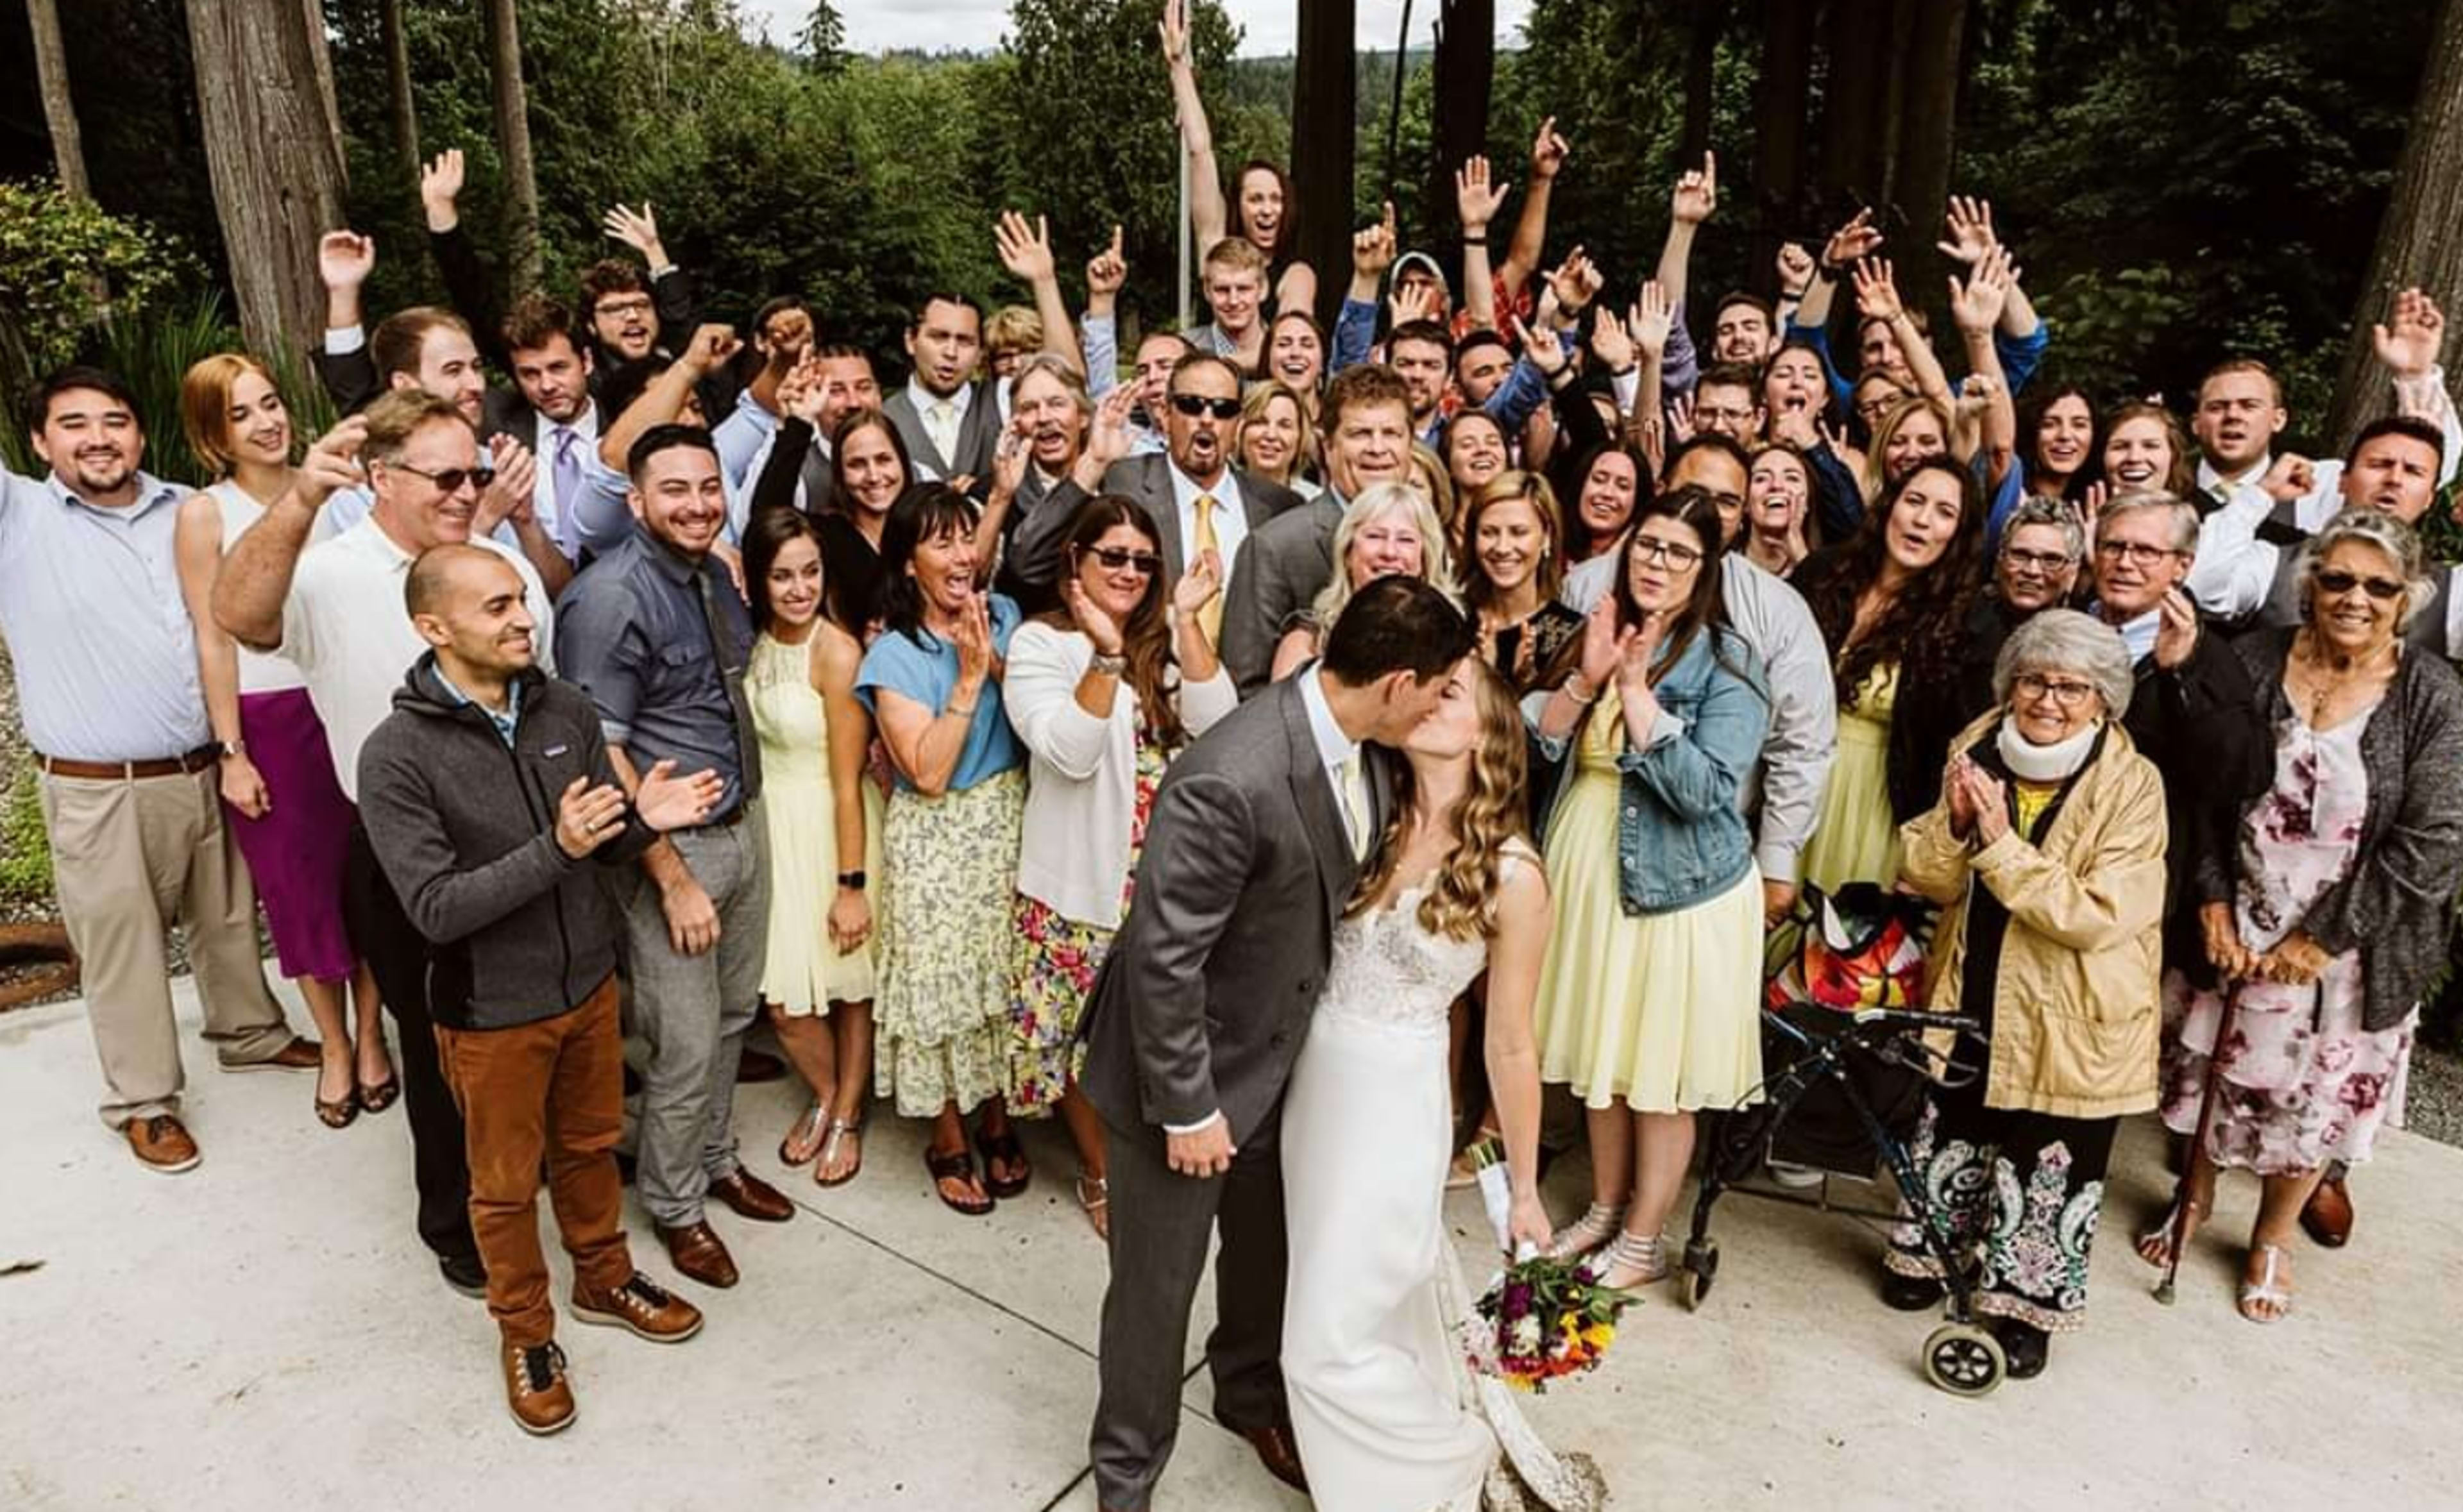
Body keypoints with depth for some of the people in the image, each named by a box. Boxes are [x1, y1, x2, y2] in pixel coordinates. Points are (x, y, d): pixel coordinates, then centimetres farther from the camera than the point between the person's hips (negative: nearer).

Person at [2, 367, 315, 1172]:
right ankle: (143, 1100, 23)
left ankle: (250, 1033, 41)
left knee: (227, 919, 20)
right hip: (96, 792, -3)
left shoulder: (185, 511, 4)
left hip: (202, 771, 4)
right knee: (123, 949, 8)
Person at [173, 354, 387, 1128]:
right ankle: (334, 1050, 27)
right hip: (267, 721, -1)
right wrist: (233, 755, -6)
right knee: (299, 885, 10)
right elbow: (214, 641, -4)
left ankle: (371, 1037, 26)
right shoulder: (204, 515, -5)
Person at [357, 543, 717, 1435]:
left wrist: (643, 819, -21)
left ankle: (603, 1279, 46)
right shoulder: (398, 755, -20)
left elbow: (602, 848, 2)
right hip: (492, 1013, -4)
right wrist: (553, 850, -35)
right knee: (507, 1182, 15)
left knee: (590, 1146, 23)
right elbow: (437, 909, -24)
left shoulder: (567, 711, -7)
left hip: (589, 983, 4)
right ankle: (526, 1334, 37)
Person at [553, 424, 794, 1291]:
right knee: (686, 1045, 4)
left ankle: (715, 1159, 41)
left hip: (745, 823, 7)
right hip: (672, 844, -7)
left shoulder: (715, 575, 5)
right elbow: (598, 754, -19)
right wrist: (674, 878, -18)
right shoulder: (610, 598, -18)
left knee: (734, 1016, 20)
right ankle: (674, 1205, 27)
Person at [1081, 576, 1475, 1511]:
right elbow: (1163, 958, -28)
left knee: (1267, 1256, 27)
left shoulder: (1362, 745, -9)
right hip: (1190, 1070, -7)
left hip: (1278, 1054, 7)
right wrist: (1186, 1108, -20)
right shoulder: (1228, 783, -35)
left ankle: (1253, 1398, 55)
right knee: (1157, 1286, 14)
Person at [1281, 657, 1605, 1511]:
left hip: (1392, 1101, -6)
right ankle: (1472, 1424, 51)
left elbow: (1510, 1045, -9)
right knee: (1397, 1295, 23)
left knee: (1334, 1339, 3)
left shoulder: (1511, 875, -16)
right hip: (1313, 1075, 6)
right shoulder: (1376, 821, 0)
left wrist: (1525, 1192, -2)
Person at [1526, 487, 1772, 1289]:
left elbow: (1703, 791, -22)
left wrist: (1635, 689, -22)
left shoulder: (1727, 663, -12)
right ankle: (1604, 1208, 37)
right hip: (1588, 873, 5)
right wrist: (1587, 677, -16)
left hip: (1680, 888, -5)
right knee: (1602, 1053, 18)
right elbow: (1535, 743, -1)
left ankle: (1641, 1240, 25)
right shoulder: (1600, 630, 4)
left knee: (1661, 1072, 7)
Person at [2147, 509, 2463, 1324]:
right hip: (2235, 928, 1)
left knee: (2316, 1094, 13)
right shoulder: (2252, 662, -6)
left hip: (2347, 947, -1)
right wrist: (2213, 900, -10)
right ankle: (2195, 1194, 41)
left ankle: (2273, 1236, 36)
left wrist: (2324, 937, -14)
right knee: (2213, 1068, 16)